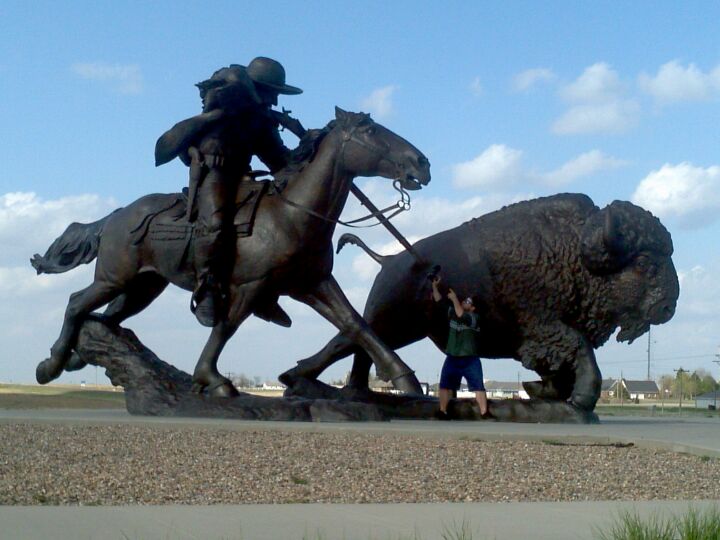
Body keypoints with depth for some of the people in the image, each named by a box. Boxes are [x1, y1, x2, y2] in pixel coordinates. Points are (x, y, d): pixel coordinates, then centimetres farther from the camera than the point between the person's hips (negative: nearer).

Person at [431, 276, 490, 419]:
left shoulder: (474, 317, -8)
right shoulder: (452, 312, 8)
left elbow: (461, 316, -27)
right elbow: (439, 301, 6)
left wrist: (454, 299, -24)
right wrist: (434, 285, -3)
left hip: (470, 359, -5)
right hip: (452, 358, 5)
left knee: (478, 385, -7)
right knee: (445, 384, 4)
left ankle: (484, 413, -12)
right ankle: (442, 411, 8)